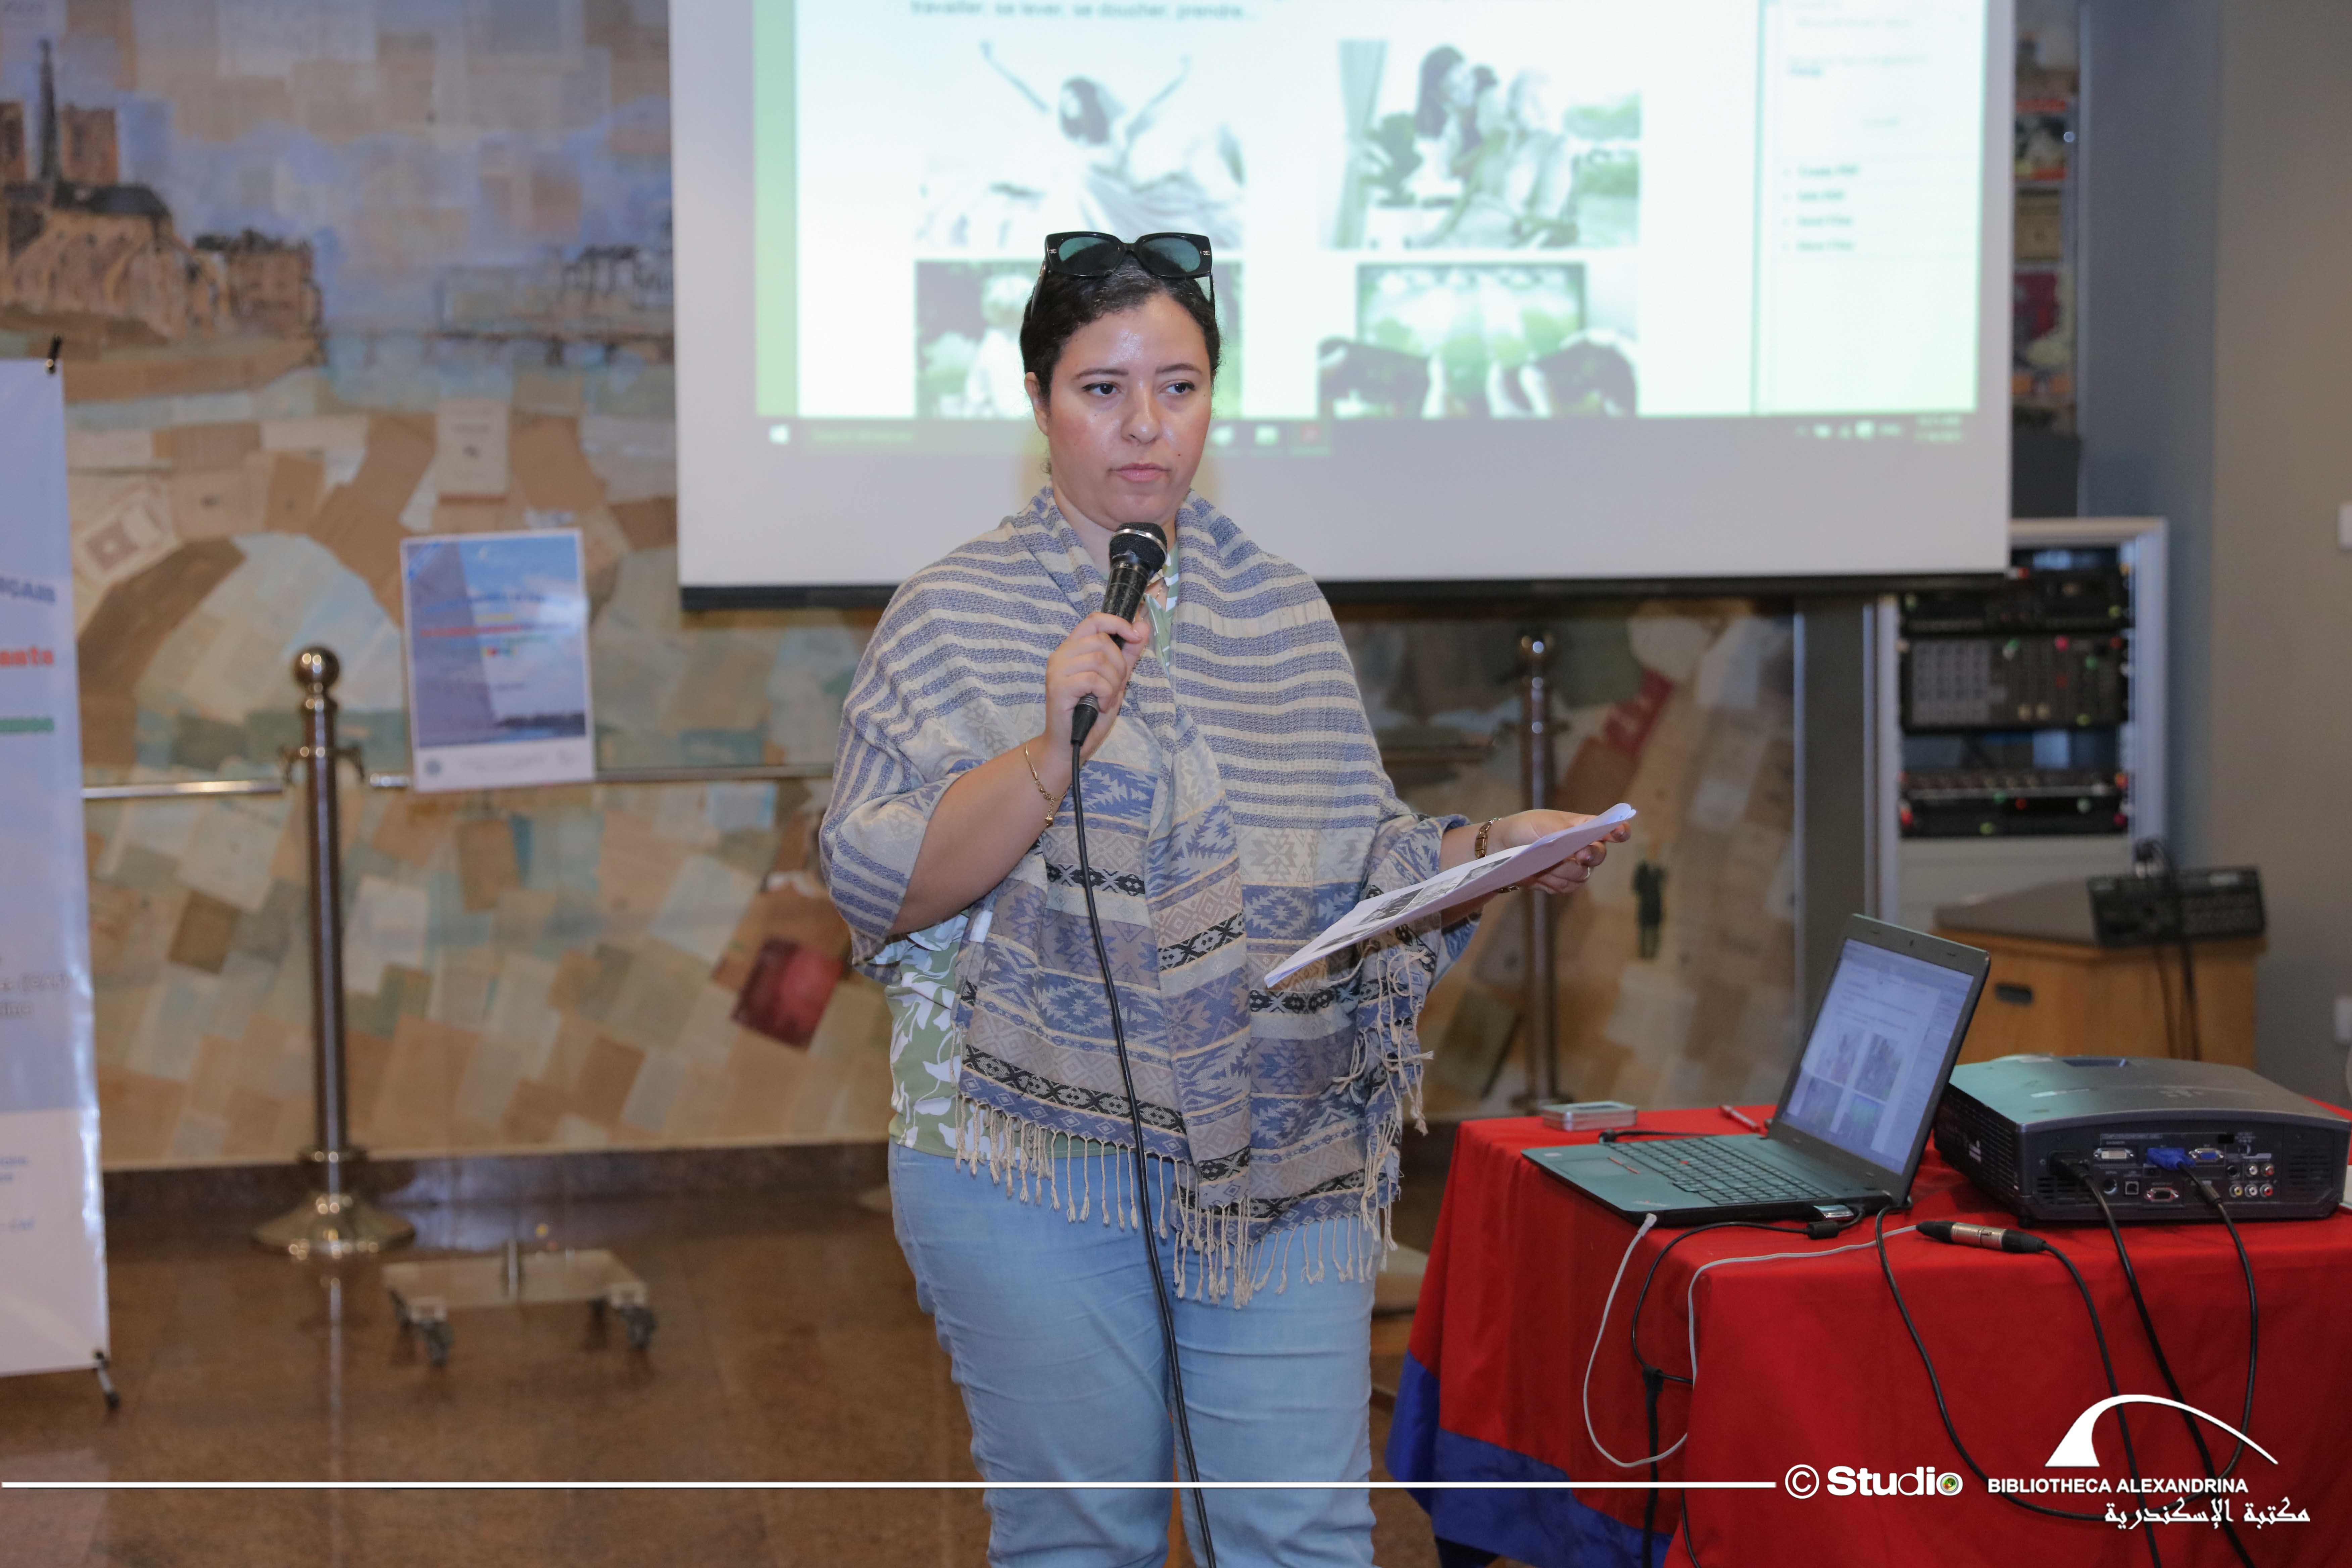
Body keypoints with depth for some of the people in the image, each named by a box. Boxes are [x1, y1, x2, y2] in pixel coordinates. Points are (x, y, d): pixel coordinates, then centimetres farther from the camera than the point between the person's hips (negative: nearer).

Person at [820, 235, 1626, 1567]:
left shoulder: (1283, 613, 11)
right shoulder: (957, 617, -1)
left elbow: (1361, 871, 15)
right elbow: (878, 889, -10)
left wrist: (1492, 851, -4)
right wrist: (1051, 754, -22)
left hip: (1281, 1167, 3)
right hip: (1037, 1163, -3)